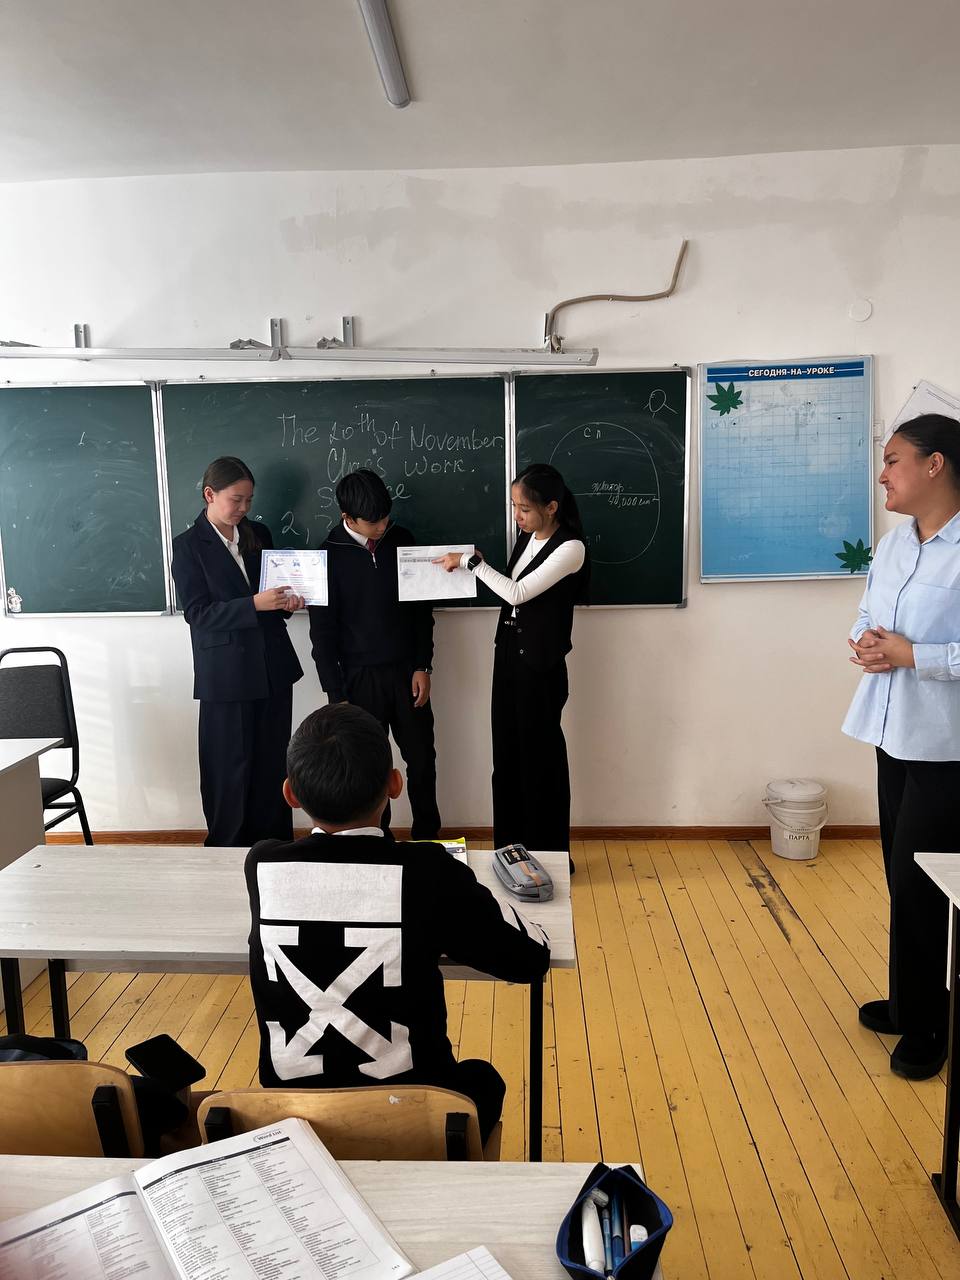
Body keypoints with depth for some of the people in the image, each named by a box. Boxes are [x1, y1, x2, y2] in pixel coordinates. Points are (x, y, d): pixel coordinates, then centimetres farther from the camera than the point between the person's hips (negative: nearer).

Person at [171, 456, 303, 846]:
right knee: (231, 768, 4)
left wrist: (286, 601, -4)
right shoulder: (189, 545, -5)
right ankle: (227, 849, 20)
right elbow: (197, 612, -12)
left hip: (274, 666, 5)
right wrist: (254, 604, -24)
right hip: (227, 673, -4)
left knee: (273, 762, 10)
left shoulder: (258, 533, 9)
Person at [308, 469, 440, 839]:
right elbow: (323, 631, -6)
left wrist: (423, 667, 1)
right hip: (359, 677, -2)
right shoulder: (329, 555, -8)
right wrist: (336, 695, -7)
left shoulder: (401, 540, 0)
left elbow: (421, 607, 6)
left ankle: (427, 837, 27)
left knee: (422, 758, 10)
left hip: (407, 670, 3)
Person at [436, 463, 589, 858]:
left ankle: (549, 856, 18)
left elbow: (518, 593, -21)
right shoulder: (527, 537, 8)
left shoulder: (570, 547, -17)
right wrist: (478, 566, 1)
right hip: (508, 655, 8)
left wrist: (470, 561, -15)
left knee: (540, 760, 3)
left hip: (540, 666, -8)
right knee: (507, 758, 13)